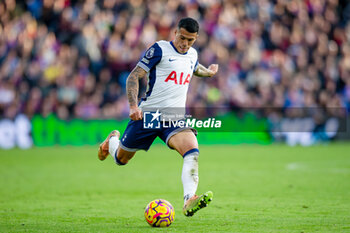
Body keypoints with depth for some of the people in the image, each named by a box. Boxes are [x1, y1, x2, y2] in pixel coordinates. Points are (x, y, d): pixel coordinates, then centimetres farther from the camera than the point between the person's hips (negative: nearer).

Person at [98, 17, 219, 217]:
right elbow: (134, 76, -12)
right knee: (121, 158, 12)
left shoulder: (192, 54, 10)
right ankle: (113, 140, 50)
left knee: (192, 151, -27)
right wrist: (134, 106, -22)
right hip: (148, 115, -3)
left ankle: (189, 201, -42)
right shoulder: (159, 49, -8)